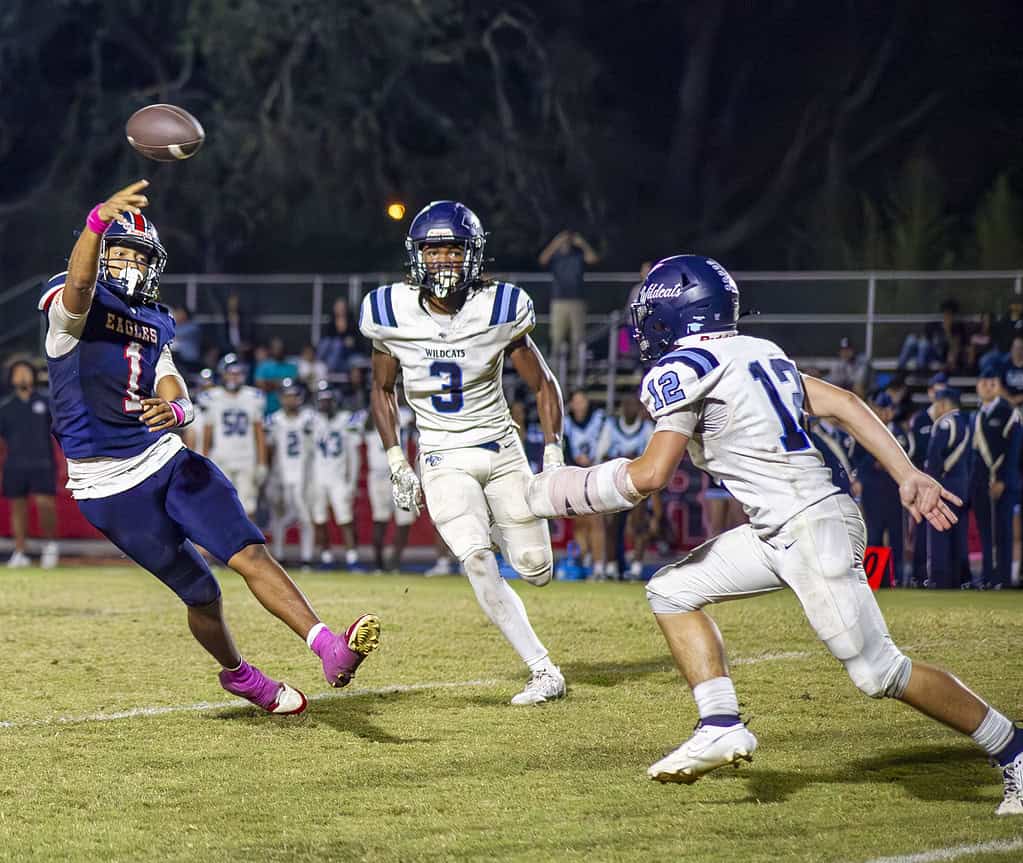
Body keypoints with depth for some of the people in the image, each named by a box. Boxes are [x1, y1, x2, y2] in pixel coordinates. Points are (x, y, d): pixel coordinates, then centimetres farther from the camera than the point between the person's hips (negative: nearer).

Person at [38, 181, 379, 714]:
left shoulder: (155, 325, 15)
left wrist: (175, 409, -22)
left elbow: (178, 398, 4)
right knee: (200, 593, 1)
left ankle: (330, 649, -19)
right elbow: (79, 281, -31)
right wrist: (99, 220, -51)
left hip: (166, 459, 5)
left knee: (249, 554, -12)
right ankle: (237, 675, 27)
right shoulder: (75, 306, -6)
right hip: (109, 486, -5)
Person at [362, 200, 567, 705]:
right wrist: (396, 462, 0)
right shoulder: (391, 314, -9)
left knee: (535, 570, 1)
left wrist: (553, 454, -11)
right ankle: (543, 672, -13)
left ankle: (500, 525, 39)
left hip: (501, 450, 1)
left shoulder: (498, 310, -12)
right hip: (443, 459, -1)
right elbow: (382, 389, 7)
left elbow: (543, 385, -1)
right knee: (477, 563, -21)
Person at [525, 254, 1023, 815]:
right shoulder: (756, 353, 17)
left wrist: (563, 489, 1)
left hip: (810, 527, -10)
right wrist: (908, 476, 7)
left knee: (877, 671, -7)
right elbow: (842, 404, 11)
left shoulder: (683, 370, -9)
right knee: (672, 592, 12)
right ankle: (721, 727, 6)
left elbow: (650, 475, -14)